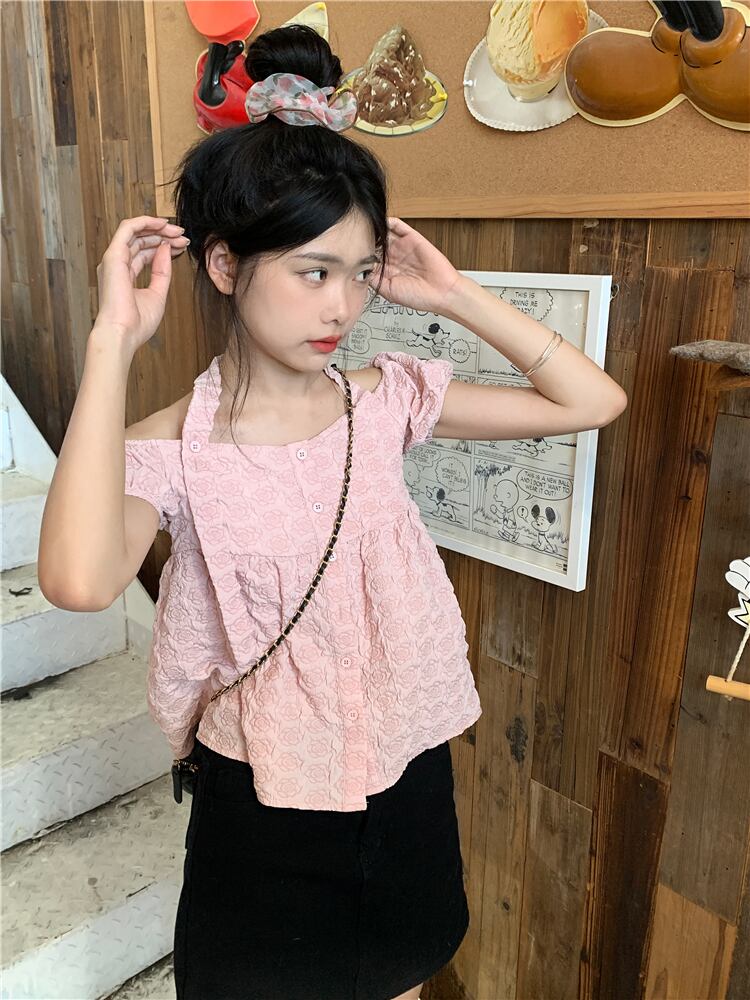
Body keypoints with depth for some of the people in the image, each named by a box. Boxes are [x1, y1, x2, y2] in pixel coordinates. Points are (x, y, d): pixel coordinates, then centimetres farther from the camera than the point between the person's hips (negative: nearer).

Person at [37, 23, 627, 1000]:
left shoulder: (388, 398, -9)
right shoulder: (174, 449, -19)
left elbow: (593, 401, -7)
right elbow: (81, 580, -41)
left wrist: (455, 296, -11)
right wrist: (114, 343, -33)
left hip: (405, 775, 4)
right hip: (263, 807, -3)